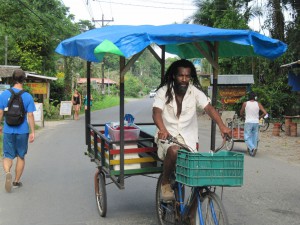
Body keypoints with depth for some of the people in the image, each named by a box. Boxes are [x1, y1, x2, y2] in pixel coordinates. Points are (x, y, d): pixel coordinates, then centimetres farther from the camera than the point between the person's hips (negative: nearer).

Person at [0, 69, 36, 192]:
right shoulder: (27, 96, -8)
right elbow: (30, 115, -8)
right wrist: (32, 132, -1)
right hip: (22, 131, 0)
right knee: (21, 156, 15)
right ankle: (16, 181, 22)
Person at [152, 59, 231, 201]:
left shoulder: (195, 92, 0)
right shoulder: (163, 92, -4)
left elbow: (209, 108, -13)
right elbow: (156, 112, -18)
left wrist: (222, 126, -31)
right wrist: (162, 129, -39)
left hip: (188, 136, 2)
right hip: (168, 135, -2)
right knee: (174, 151, -34)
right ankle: (165, 183, -10)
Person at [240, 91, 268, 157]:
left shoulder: (245, 103, 0)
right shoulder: (258, 104, 3)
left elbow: (241, 113, 10)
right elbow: (265, 113, -2)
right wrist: (259, 117, 14)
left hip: (248, 122, -2)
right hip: (256, 122, 2)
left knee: (247, 137, 0)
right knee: (254, 137, 11)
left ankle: (252, 148, -22)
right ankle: (251, 151, 13)